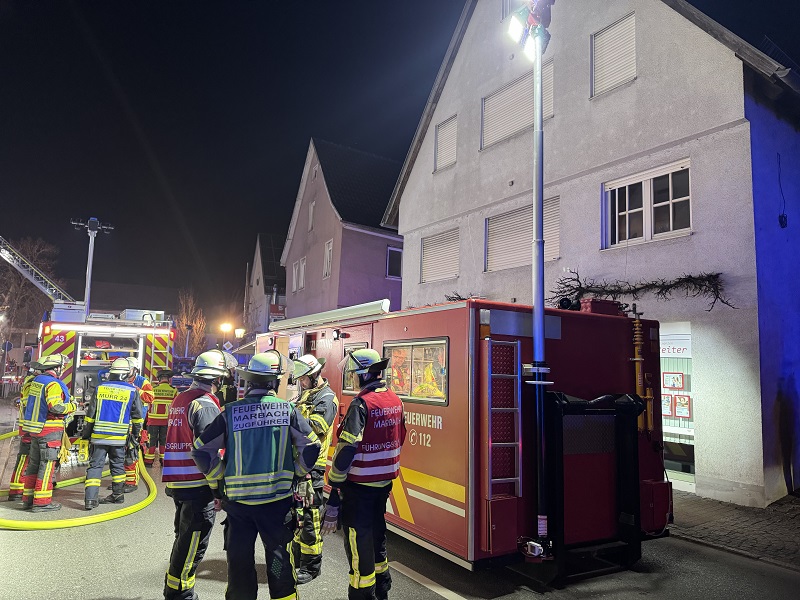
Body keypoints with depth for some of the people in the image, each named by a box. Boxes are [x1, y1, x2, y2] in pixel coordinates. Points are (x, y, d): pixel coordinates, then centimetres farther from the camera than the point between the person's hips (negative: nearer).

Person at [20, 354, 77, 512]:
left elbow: (27, 402, 19)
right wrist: (72, 406, -11)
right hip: (49, 431, -9)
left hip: (34, 429, 9)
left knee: (34, 463, 16)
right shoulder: (53, 384, -17)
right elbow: (55, 407, -27)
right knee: (47, 465, -3)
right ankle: (42, 501, 1)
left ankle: (28, 498, 24)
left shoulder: (36, 381, 10)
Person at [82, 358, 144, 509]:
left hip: (99, 436, 0)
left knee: (95, 466, 4)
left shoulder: (99, 388, 2)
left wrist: (86, 434, 14)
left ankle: (90, 498, -4)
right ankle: (118, 495, 24)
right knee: (118, 465, 14)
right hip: (119, 438, 0)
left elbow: (90, 414, 6)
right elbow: (137, 416, 6)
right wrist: (136, 433, 18)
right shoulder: (132, 391, -1)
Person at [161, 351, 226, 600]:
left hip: (176, 482, 9)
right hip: (198, 484, -9)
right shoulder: (206, 405, -17)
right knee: (193, 543, 3)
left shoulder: (180, 399, 11)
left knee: (184, 538, 22)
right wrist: (219, 486, -16)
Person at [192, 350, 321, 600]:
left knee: (239, 562, 15)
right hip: (278, 499, 0)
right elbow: (311, 447, -6)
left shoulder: (230, 412, -6)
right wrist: (294, 473, 8)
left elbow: (201, 450, -2)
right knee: (280, 561, 16)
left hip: (237, 499, 1)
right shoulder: (288, 410, -8)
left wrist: (222, 477, 9)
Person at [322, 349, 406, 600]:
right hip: (384, 481, 8)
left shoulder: (361, 404, -20)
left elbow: (347, 447, -23)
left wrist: (334, 482, -15)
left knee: (358, 538, 5)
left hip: (359, 483, -8)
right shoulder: (395, 400, 4)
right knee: (377, 532, 21)